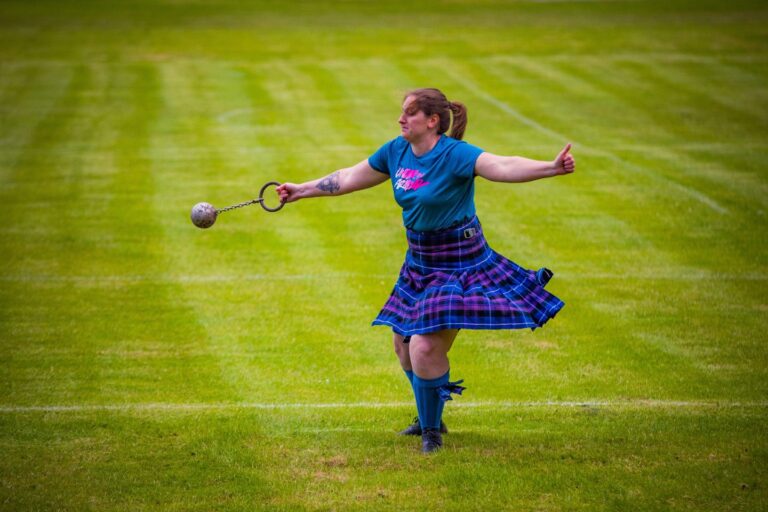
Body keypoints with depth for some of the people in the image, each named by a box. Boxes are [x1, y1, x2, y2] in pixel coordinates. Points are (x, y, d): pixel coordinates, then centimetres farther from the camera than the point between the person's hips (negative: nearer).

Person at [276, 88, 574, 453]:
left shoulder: (454, 154, -22)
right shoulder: (396, 151, 0)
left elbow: (503, 167, -37)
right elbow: (350, 178, 14)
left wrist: (552, 167, -53)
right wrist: (303, 190, 21)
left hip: (458, 262, -8)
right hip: (420, 262, 8)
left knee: (426, 347, -15)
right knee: (405, 344, 17)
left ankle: (432, 430, 8)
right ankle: (429, 418, 39)